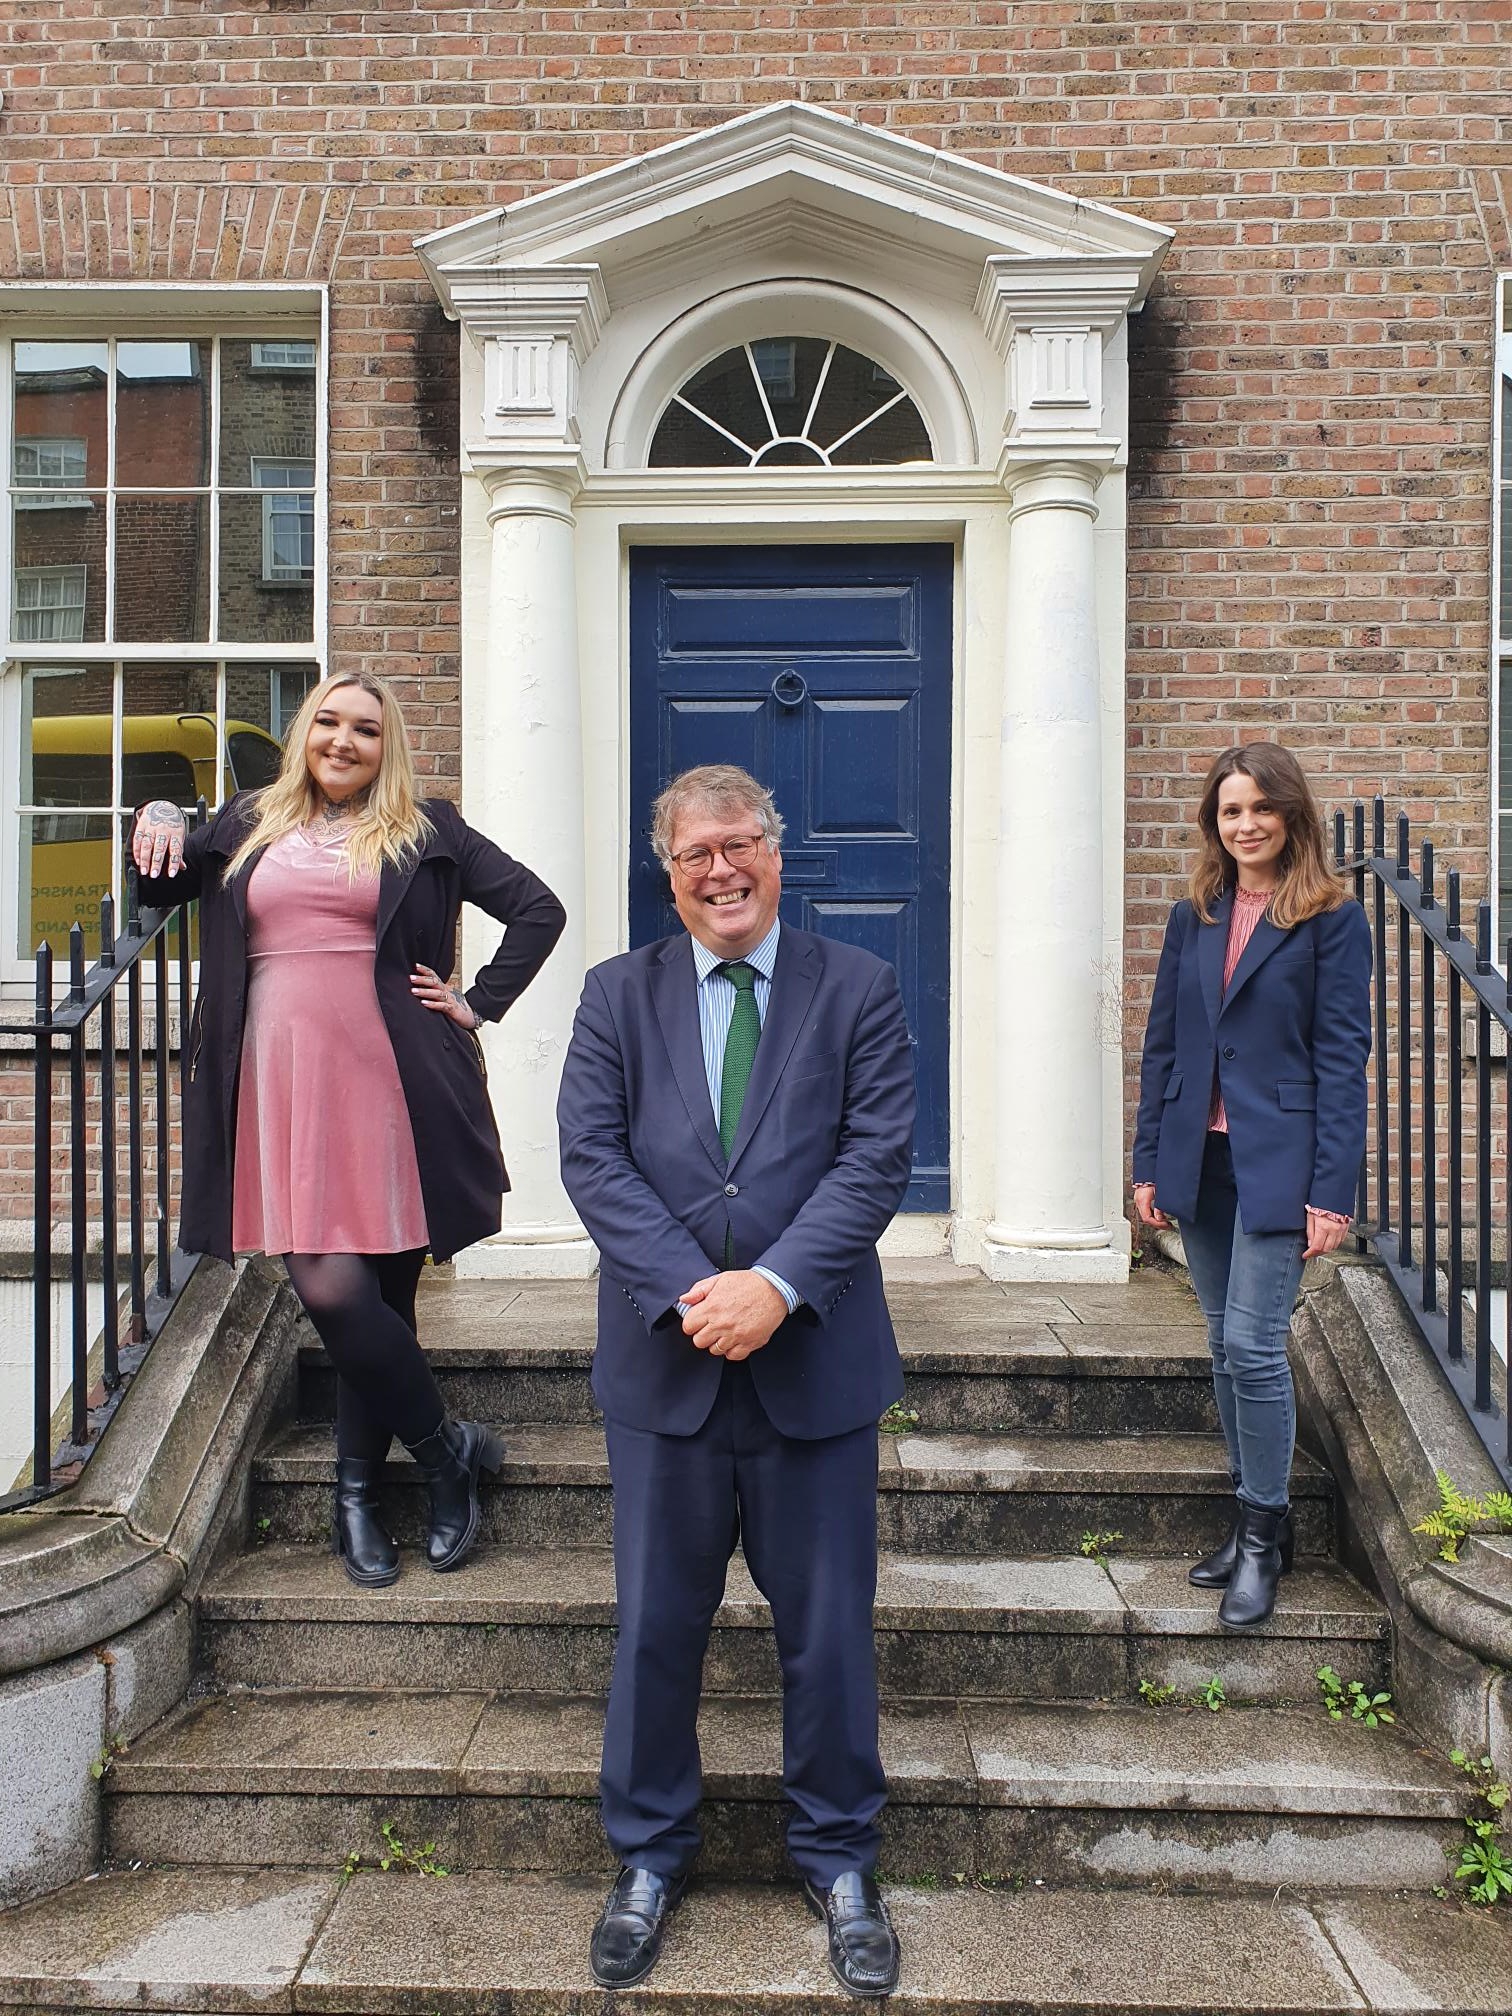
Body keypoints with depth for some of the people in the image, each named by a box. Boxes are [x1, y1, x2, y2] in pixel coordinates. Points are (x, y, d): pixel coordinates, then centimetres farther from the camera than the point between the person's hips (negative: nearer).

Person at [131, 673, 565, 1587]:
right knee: (332, 1290, -6)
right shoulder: (247, 824, 18)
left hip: (385, 1084, -2)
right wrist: (160, 820, 10)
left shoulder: (426, 830, 9)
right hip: (280, 1089, 2)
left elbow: (539, 908, 8)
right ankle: (449, 1449, 14)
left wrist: (478, 1004, 2)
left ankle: (359, 1495, 20)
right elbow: (160, 889, 30)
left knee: (376, 1292, -1)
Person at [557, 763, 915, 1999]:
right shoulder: (619, 995, 4)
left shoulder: (858, 989, 1)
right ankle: (650, 1856, 36)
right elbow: (592, 1158, -5)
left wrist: (777, 1284, -19)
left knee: (828, 1624, 12)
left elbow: (878, 1155, -8)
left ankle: (838, 1857, 35)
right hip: (665, 1363, 1)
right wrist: (690, 1291, -17)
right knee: (656, 1625, 14)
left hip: (816, 1361, 0)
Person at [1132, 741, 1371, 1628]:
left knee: (1252, 1346, -8)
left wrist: (1333, 1190, -12)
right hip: (1201, 1162, 5)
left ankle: (1264, 1534, 10)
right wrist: (1151, 1163, 7)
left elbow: (1342, 1056, -8)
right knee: (1228, 1348, 12)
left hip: (1278, 1164, -5)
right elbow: (1163, 1044, 11)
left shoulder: (1332, 918, -4)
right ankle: (1256, 1519, 26)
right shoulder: (1194, 917, 10)